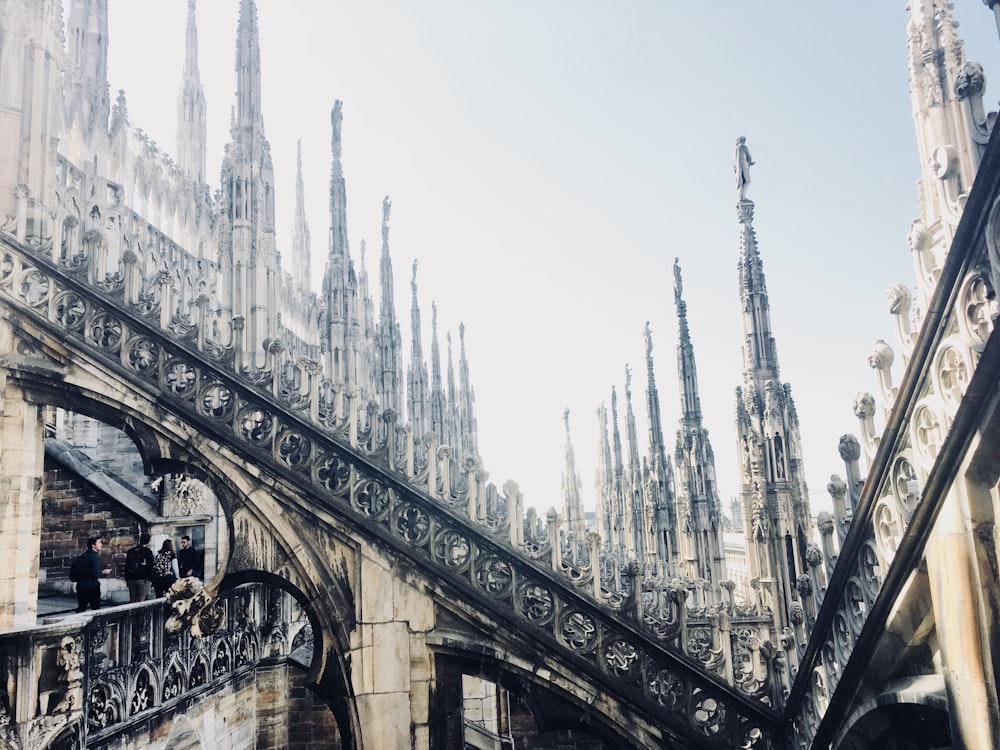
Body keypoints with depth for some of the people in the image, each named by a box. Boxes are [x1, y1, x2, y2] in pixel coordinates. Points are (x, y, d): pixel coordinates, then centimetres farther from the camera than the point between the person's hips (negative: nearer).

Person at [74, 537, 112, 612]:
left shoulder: (83, 556, 10)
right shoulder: (95, 556, -14)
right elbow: (95, 573, -21)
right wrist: (103, 572, -4)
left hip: (81, 586, 7)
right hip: (92, 586, -7)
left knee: (81, 609, 13)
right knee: (95, 608, 2)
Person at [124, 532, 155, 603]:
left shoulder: (130, 551, 11)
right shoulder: (148, 551, -4)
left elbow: (126, 566, 14)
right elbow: (150, 566, -7)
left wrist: (127, 578, 19)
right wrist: (149, 577, 0)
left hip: (131, 579, 5)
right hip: (143, 578, -5)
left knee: (132, 600, 11)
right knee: (141, 600, -4)